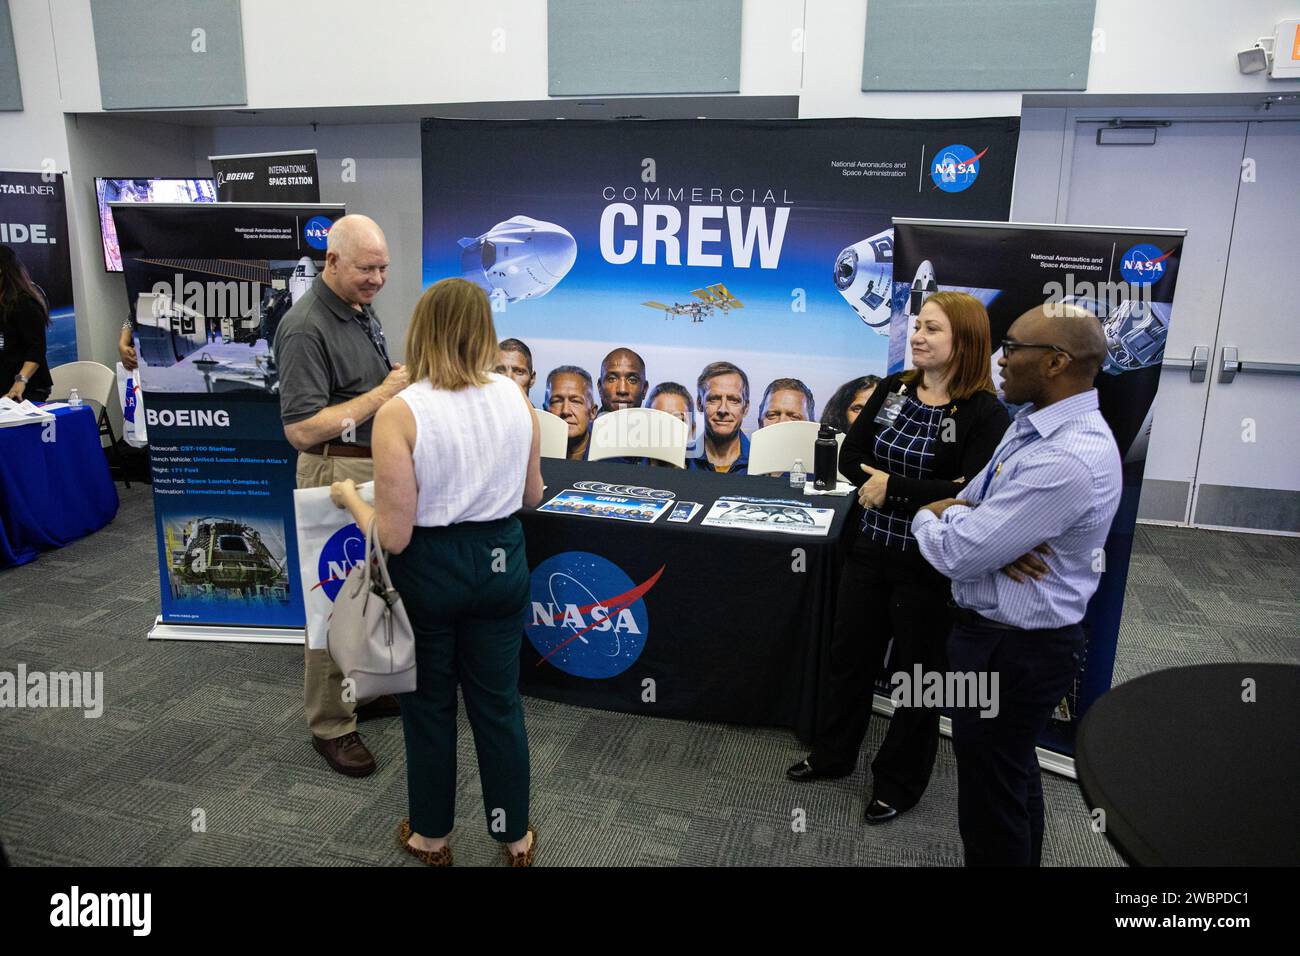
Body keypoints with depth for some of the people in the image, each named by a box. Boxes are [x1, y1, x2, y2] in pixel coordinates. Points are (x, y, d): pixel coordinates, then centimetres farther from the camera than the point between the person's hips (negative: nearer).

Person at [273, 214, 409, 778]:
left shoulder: (362, 311, 8)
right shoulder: (305, 328, -20)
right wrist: (383, 394, -23)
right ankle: (331, 726, 15)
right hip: (338, 475, -9)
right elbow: (302, 429, -24)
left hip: (378, 467, 9)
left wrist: (400, 375, 4)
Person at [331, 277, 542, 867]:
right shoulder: (516, 398, -6)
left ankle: (431, 836, 37)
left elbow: (393, 536, -18)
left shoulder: (399, 413, -19)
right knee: (499, 703, 17)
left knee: (429, 705, 17)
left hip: (429, 571, -3)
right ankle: (515, 838, 34)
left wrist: (349, 496, 0)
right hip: (500, 563, 3)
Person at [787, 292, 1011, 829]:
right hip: (871, 549, 6)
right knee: (850, 656, 18)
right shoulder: (893, 390, 1)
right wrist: (901, 487, -17)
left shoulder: (985, 413, -16)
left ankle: (899, 782, 32)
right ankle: (832, 755, 40)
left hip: (929, 565, -6)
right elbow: (850, 456, -1)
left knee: (915, 672, 12)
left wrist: (893, 489, -21)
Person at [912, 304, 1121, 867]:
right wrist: (986, 537, -16)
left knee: (992, 801, 8)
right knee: (1014, 773, 27)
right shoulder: (1032, 425, 3)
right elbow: (967, 506, 7)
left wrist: (926, 519, -6)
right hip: (1014, 635, 10)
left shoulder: (1067, 460, -30)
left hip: (1012, 649, -10)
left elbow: (956, 554, -28)